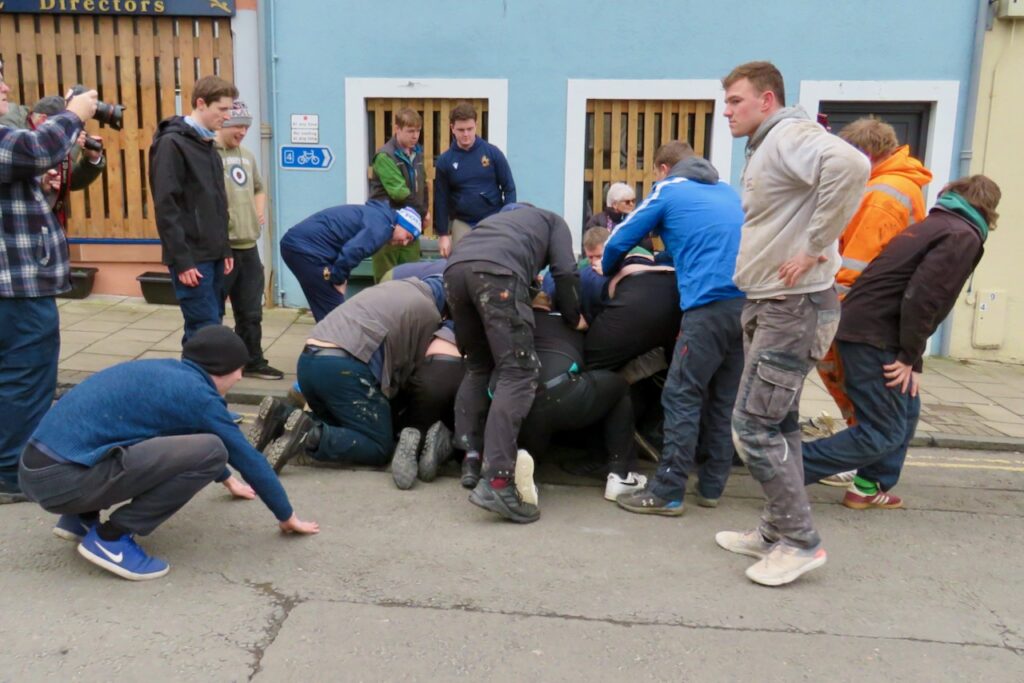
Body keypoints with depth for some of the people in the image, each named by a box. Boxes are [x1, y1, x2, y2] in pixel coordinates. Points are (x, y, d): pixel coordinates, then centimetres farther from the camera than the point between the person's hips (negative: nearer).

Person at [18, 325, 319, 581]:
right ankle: (111, 538, -6)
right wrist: (287, 516, 13)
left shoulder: (166, 371, 18)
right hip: (64, 477, -10)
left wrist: (227, 479, 51)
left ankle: (80, 518, 19)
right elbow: (246, 457, 0)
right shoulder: (196, 394, -8)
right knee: (209, 451, -16)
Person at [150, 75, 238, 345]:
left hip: (214, 255, 8)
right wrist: (181, 260, -19)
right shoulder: (171, 143, -11)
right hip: (192, 257, -8)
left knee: (203, 330, 12)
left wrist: (225, 248, 16)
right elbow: (166, 207, -17)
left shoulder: (208, 145, 15)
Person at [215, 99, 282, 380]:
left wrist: (260, 210, 14)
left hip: (248, 245, 7)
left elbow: (258, 189, 30)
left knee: (250, 312, 16)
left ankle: (253, 362, 28)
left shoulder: (247, 156, 15)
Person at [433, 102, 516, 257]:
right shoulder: (445, 161, -2)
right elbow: (441, 200, 2)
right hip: (462, 224, 1)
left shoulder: (492, 153, -4)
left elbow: (509, 188, 0)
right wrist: (443, 234, 0)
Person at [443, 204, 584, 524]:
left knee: (477, 367, 22)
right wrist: (574, 319, 27)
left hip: (455, 268, 6)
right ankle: (497, 481, -19)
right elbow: (565, 272, 14)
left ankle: (472, 459, 16)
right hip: (497, 271, -6)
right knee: (518, 372, -7)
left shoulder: (501, 217, 46)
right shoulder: (553, 220, 32)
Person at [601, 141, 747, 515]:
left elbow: (618, 242, 11)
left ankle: (667, 493, -2)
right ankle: (712, 486, 20)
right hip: (749, 300, 7)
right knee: (725, 398, 13)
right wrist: (665, 259, 45)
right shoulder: (728, 192, 26)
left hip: (710, 304, -7)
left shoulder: (668, 191, 10)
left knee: (682, 397, -3)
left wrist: (609, 274, 31)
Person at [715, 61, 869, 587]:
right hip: (769, 306, 11)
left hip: (793, 308, -11)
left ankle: (800, 542, 4)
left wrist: (815, 247, -28)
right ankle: (776, 532, 26)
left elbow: (850, 165, -33)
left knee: (752, 425, -8)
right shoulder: (765, 148, 18)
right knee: (776, 423, 15)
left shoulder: (790, 134, -14)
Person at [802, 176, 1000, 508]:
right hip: (874, 336, -10)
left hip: (860, 326, 10)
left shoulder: (936, 224, 21)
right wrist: (911, 357, -12)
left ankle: (870, 487, 22)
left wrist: (910, 356, 16)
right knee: (884, 432, -4)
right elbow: (923, 296, -19)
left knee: (905, 411, 19)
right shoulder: (963, 236, -7)